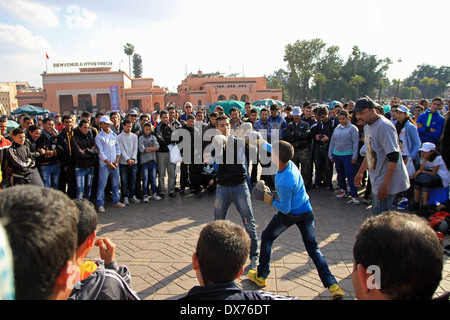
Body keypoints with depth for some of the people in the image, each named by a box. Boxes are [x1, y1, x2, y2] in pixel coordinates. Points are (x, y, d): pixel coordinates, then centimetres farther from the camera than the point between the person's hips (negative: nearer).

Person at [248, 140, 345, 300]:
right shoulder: (288, 162, -10)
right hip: (306, 212, 7)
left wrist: (270, 200, -7)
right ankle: (332, 284, 2)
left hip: (289, 215, -7)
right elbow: (272, 148, 11)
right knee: (313, 248, 9)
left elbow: (285, 208, -20)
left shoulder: (285, 183, -32)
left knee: (266, 238, 14)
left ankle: (261, 276, 24)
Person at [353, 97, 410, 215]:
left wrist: (385, 184, -26)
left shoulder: (384, 126, -20)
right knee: (376, 215, 17)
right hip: (376, 181, 10)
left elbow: (394, 157, -25)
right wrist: (360, 172, 23)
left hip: (387, 183, -10)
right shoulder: (367, 126, 11)